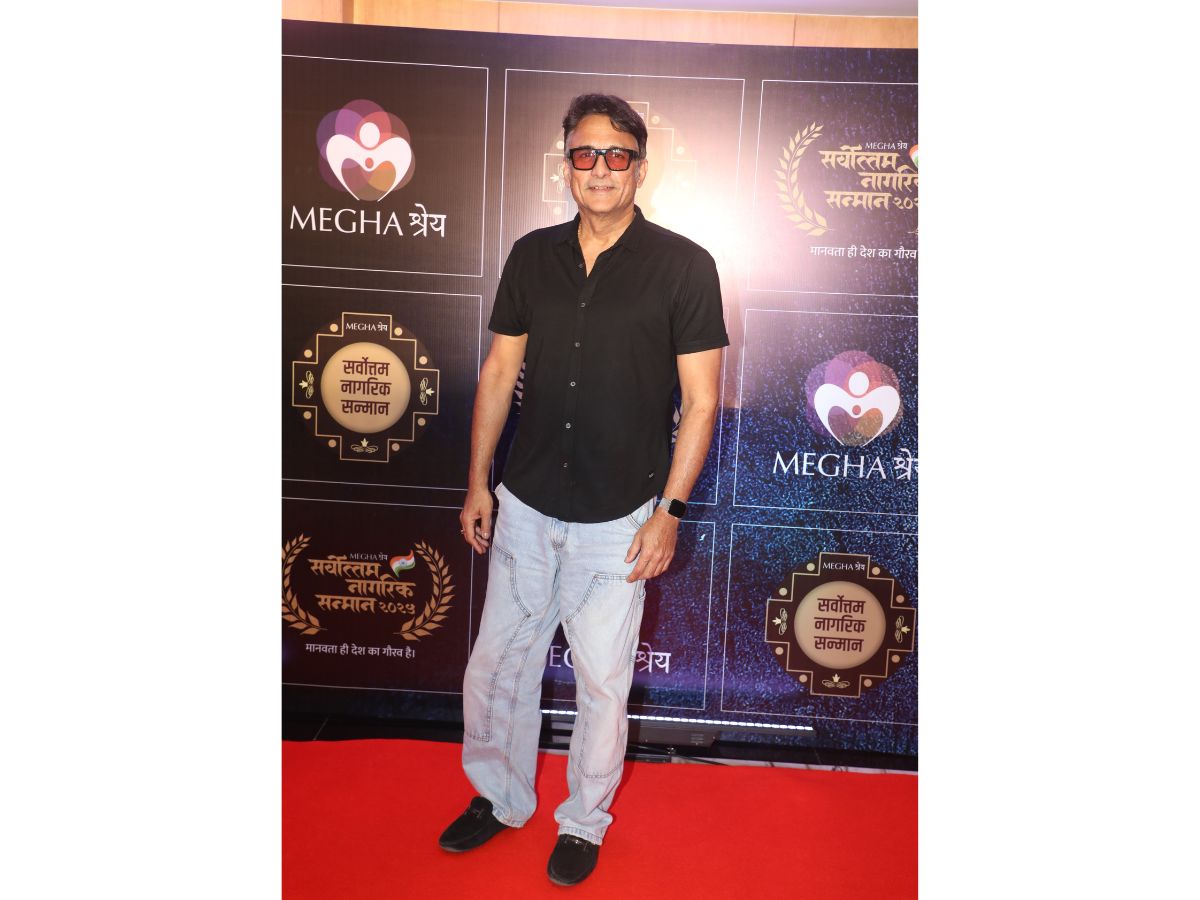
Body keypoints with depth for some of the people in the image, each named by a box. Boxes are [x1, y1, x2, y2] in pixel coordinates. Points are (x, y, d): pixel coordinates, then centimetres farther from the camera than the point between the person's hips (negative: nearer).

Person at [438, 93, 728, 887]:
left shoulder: (683, 266, -8)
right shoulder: (533, 256, 3)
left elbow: (701, 398, -7)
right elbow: (500, 371, 8)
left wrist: (670, 509, -11)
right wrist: (478, 481, 7)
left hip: (618, 520, -3)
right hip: (525, 507, 4)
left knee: (603, 682, 10)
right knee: (496, 665, 14)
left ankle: (585, 822, 35)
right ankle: (500, 798, 40)